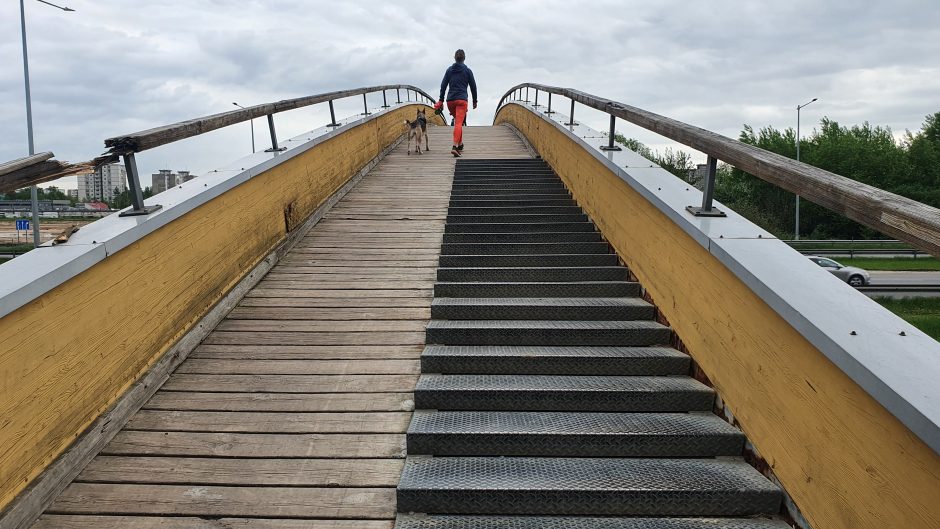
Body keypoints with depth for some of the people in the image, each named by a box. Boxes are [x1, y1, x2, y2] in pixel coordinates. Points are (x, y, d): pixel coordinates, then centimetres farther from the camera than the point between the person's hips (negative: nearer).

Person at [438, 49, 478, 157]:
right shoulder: (467, 71, 3)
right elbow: (473, 86, 6)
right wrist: (475, 101, 15)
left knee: (457, 121, 23)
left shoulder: (449, 70, 11)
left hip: (450, 100, 4)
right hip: (461, 100, -4)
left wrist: (441, 100, 10)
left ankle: (460, 144, 27)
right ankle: (455, 147, -27)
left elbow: (443, 85, 8)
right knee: (459, 123, -12)